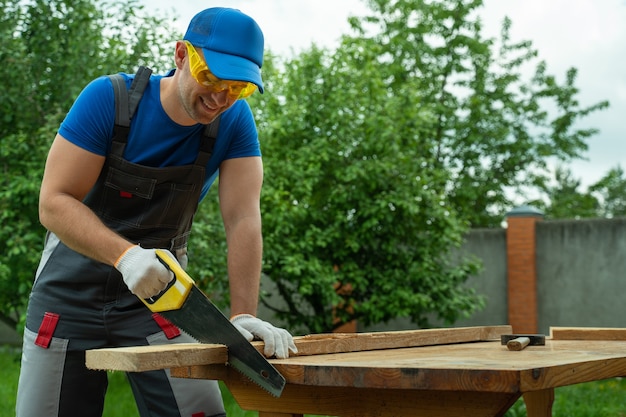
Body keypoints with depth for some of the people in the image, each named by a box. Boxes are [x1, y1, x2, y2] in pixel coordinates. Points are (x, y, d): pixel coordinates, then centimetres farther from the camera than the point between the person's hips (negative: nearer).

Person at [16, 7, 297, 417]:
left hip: (159, 287, 1)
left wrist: (244, 314, -30)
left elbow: (243, 219, -17)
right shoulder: (108, 99, -18)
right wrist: (124, 254, -38)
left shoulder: (234, 122, -11)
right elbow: (54, 203, -22)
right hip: (73, 288, -1)